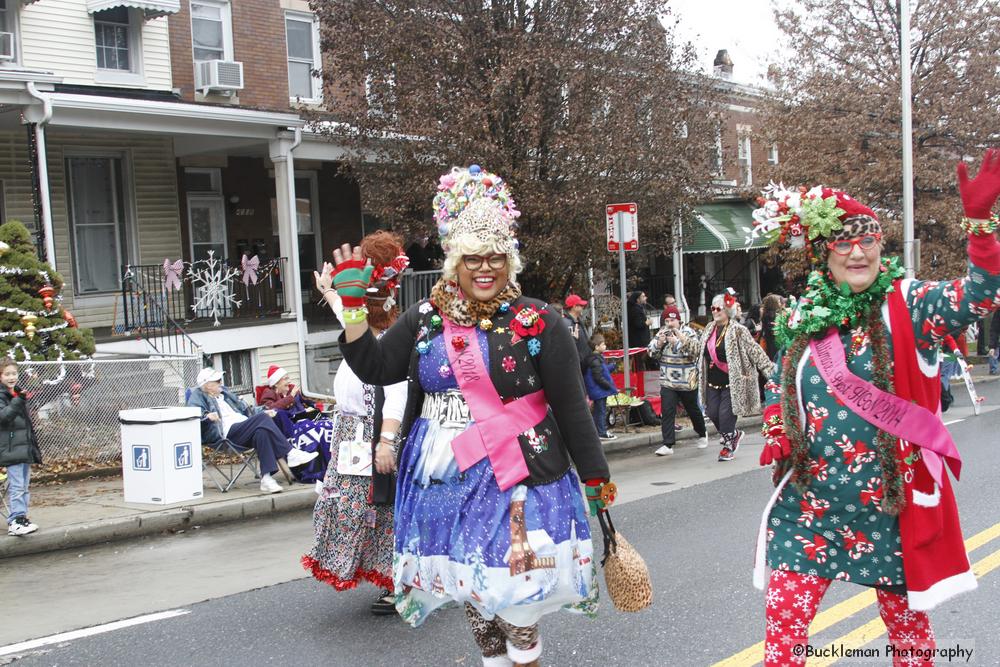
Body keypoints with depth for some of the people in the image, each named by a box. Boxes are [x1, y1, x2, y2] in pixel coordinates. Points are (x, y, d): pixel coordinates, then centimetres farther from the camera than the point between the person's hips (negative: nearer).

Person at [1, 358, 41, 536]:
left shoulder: (18, 393, 18)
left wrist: (33, 444, 26)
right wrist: (17, 401, -37)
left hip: (25, 447, 8)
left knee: (24, 486, 12)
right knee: (17, 486, -13)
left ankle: (21, 518, 19)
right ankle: (16, 521, -14)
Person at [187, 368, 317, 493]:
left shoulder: (224, 392, 32)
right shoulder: (198, 395, 12)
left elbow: (244, 409, 34)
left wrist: (263, 411, 18)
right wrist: (207, 416, -27)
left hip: (244, 428, 6)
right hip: (228, 432, -6)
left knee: (262, 431, -31)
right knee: (263, 419, -29)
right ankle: (290, 454, -31)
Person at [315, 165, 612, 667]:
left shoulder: (536, 322, -5)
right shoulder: (426, 318, 7)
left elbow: (571, 407, -5)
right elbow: (375, 368, 7)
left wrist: (596, 478, -3)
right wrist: (351, 308, -1)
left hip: (513, 479, -4)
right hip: (442, 477, 5)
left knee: (513, 588, -4)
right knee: (468, 586, 15)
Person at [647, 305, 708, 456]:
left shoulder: (688, 332, -7)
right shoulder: (661, 333, 4)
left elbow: (695, 351, -20)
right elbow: (652, 353, 1)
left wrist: (678, 341, -29)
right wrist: (659, 342, -17)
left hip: (687, 381, -2)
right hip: (668, 381, 2)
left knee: (693, 409, 15)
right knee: (667, 411, -9)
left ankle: (702, 434, 41)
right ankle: (668, 445, -9)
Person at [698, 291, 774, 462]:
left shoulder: (738, 331, -11)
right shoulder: (709, 329, 9)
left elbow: (755, 351, -14)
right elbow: (700, 350, 25)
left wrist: (770, 370, -17)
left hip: (732, 382, -6)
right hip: (712, 382, 6)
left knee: (726, 414, -7)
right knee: (713, 413, 4)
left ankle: (728, 445, 17)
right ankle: (734, 434, 31)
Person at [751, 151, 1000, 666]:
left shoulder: (907, 304, -6)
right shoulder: (804, 318, 4)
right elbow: (780, 387, 18)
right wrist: (776, 436, 0)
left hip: (891, 498, -2)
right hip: (811, 499, 3)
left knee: (905, 619, 15)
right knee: (783, 620, 3)